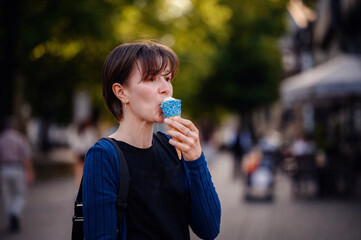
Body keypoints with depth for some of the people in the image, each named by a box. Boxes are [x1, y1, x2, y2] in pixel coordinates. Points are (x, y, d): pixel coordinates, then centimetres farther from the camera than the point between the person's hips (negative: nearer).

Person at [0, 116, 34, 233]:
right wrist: (30, 173, -6)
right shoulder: (21, 139, -5)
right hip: (18, 170, -2)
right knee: (20, 197, 10)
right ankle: (15, 215, -17)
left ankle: (12, 223, 15)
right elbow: (27, 158, -10)